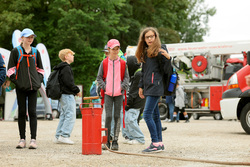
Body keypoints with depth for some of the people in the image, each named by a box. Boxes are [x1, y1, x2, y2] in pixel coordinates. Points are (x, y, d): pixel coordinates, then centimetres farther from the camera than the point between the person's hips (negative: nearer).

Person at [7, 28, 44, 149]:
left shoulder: (35, 52, 13)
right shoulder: (16, 51, 4)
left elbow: (40, 68, 19)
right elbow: (10, 68, 2)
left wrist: (39, 80, 6)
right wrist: (14, 81, -7)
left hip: (33, 86, 2)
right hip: (21, 86, -2)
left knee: (32, 112, -1)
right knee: (22, 112, 3)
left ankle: (33, 139, -2)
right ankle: (22, 139, 9)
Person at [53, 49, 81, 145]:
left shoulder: (61, 68, 20)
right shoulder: (66, 68, -12)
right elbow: (68, 82, -19)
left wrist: (75, 91, 14)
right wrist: (77, 91, -8)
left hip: (63, 95, 11)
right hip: (68, 95, -11)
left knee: (63, 115, 12)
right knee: (70, 115, -10)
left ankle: (58, 137, 12)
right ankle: (64, 136, -14)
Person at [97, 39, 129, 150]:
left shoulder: (122, 63, 7)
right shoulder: (104, 63, 5)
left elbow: (126, 77, 11)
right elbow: (99, 77, 10)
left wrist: (123, 86, -5)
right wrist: (104, 87, -5)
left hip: (119, 93, 1)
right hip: (107, 93, -1)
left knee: (117, 117, 1)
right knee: (108, 116, -8)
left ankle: (115, 141, 5)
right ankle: (107, 140, 2)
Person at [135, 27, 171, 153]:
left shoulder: (159, 51, -7)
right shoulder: (145, 52, 16)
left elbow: (166, 70, -10)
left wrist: (168, 58, -26)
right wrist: (141, 86, 21)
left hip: (155, 87, -8)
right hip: (148, 88, 8)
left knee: (147, 115, -14)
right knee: (155, 116, 10)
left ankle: (155, 144, -13)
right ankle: (159, 143, 15)